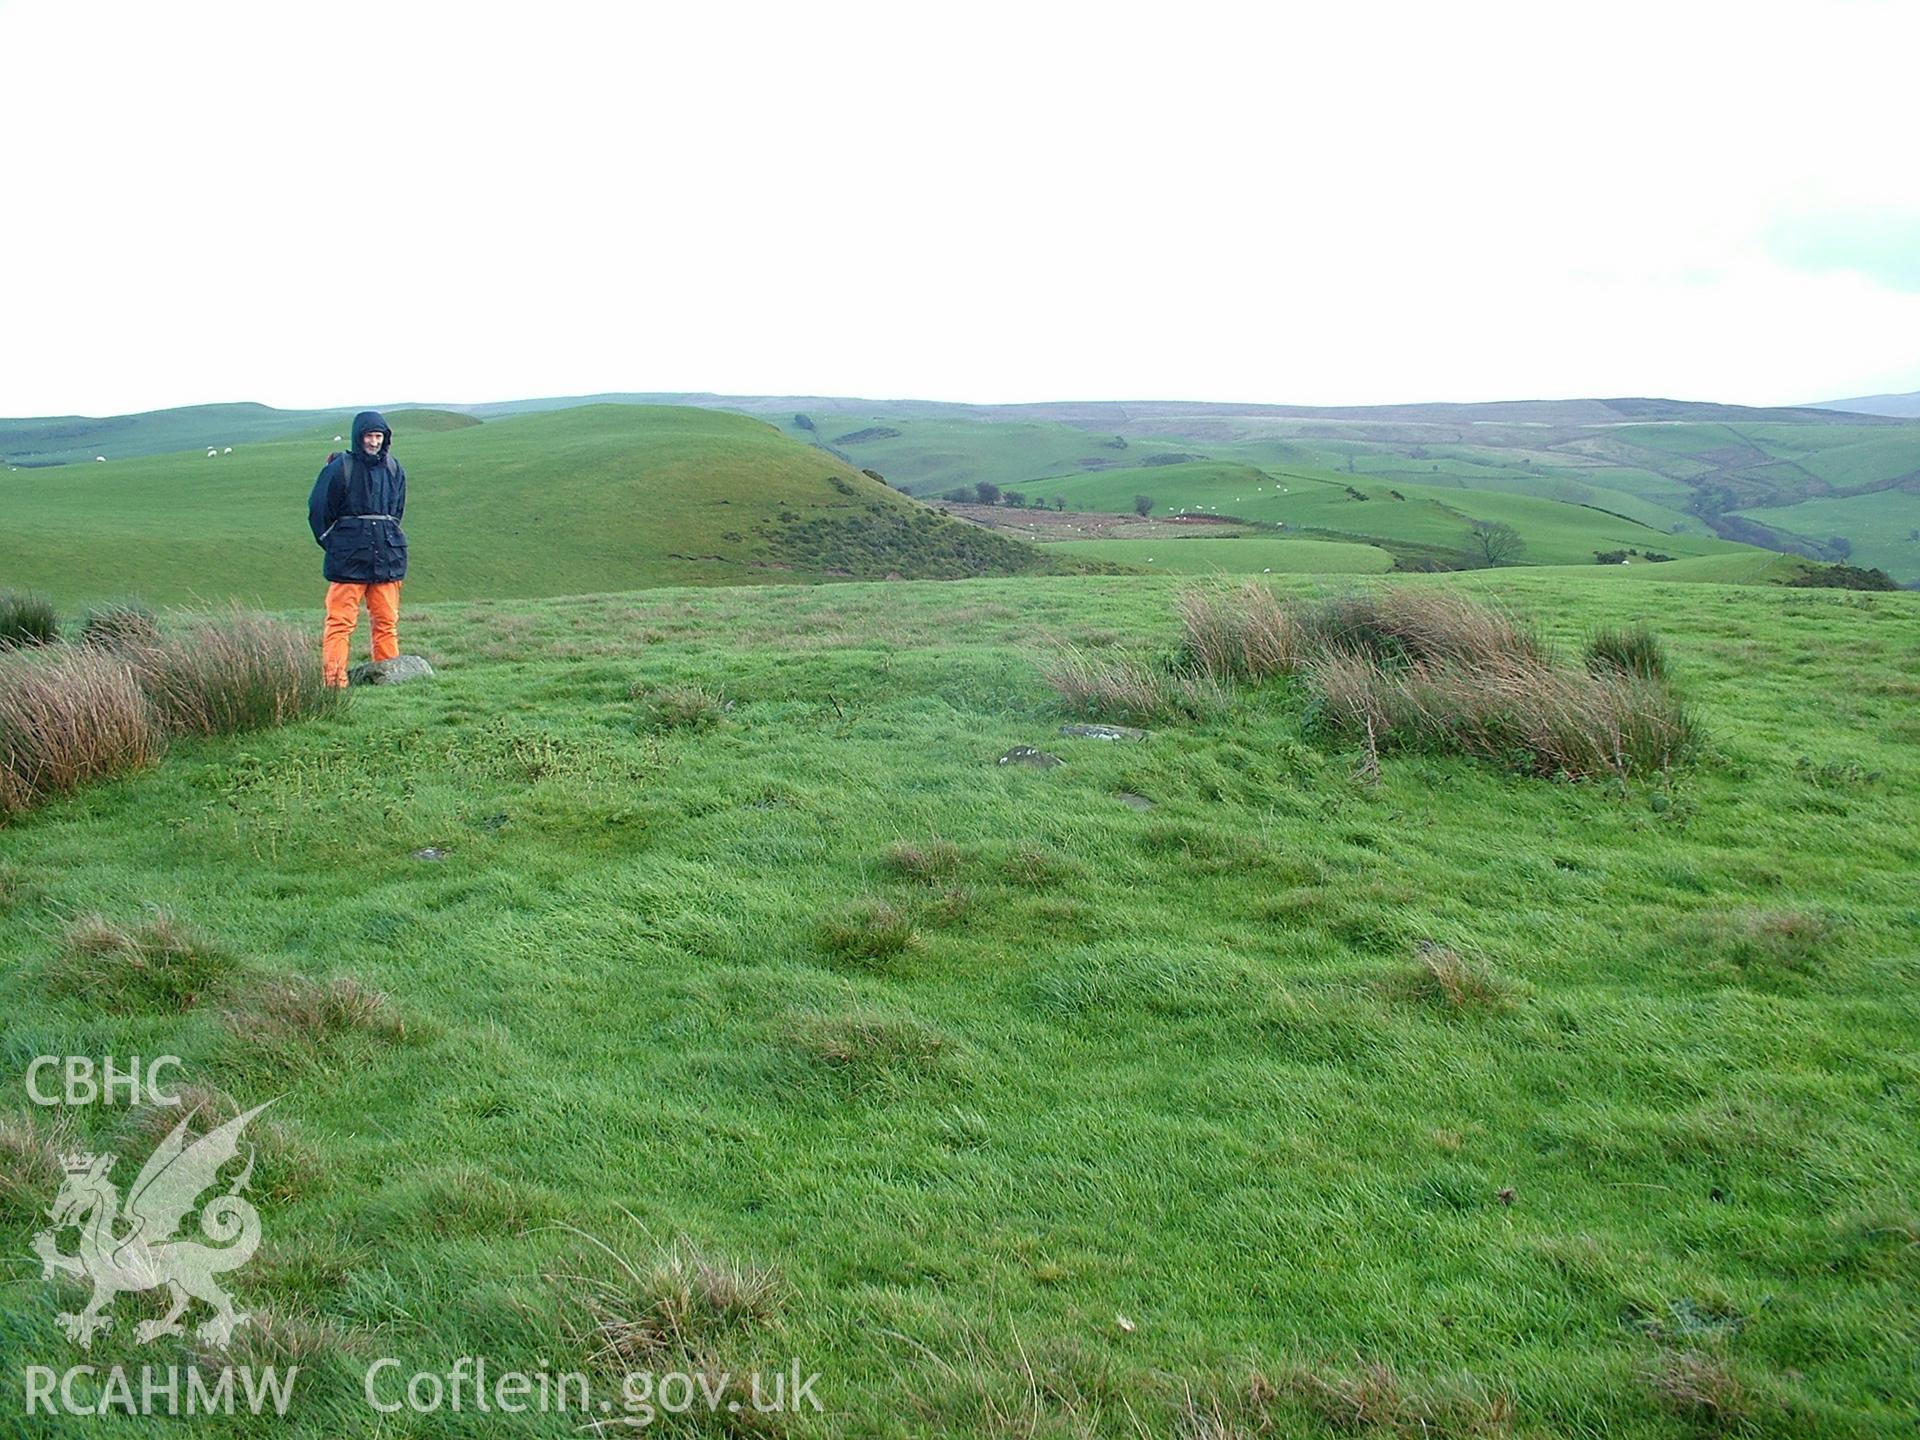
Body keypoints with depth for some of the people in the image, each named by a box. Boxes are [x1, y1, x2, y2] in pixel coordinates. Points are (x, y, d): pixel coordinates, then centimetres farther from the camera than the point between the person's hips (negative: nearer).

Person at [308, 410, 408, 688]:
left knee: (387, 621, 7)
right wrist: (333, 545, 6)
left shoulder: (394, 470, 10)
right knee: (340, 621, -7)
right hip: (348, 560, -4)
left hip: (388, 557, 5)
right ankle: (334, 679, -7)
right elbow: (317, 509, 2)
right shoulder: (340, 468, -5)